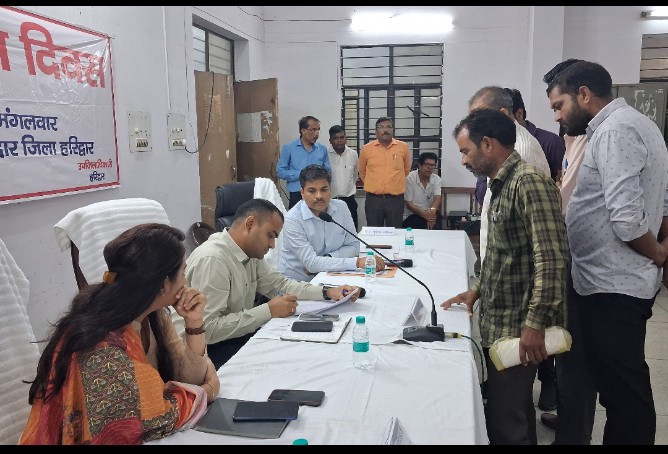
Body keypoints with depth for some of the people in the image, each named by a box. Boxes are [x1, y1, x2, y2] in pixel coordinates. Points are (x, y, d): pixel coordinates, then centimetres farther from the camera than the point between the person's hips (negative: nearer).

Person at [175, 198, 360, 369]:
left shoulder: (251, 252, 1)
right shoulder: (212, 259, -26)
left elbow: (278, 284, 12)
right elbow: (208, 329, -29)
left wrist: (327, 292, -1)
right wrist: (268, 311, -24)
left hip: (238, 334, 8)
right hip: (206, 349, -8)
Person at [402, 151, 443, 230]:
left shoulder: (436, 179, 4)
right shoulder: (410, 178, -7)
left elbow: (437, 198, -12)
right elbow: (408, 204, -10)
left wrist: (432, 210, -36)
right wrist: (424, 214, -26)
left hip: (430, 214, 3)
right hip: (411, 215, -3)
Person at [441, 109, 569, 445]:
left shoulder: (530, 182, -18)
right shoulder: (503, 184, 11)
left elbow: (551, 260, -25)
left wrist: (536, 323, -25)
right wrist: (478, 290, 14)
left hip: (517, 329, -9)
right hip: (498, 324, 9)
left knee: (506, 422, 3)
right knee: (512, 413, 21)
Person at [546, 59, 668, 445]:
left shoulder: (615, 130, -17)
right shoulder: (630, 123, 16)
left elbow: (627, 220, -24)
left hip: (613, 286, -10)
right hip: (614, 281, 10)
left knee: (624, 390, 1)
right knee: (619, 385, 19)